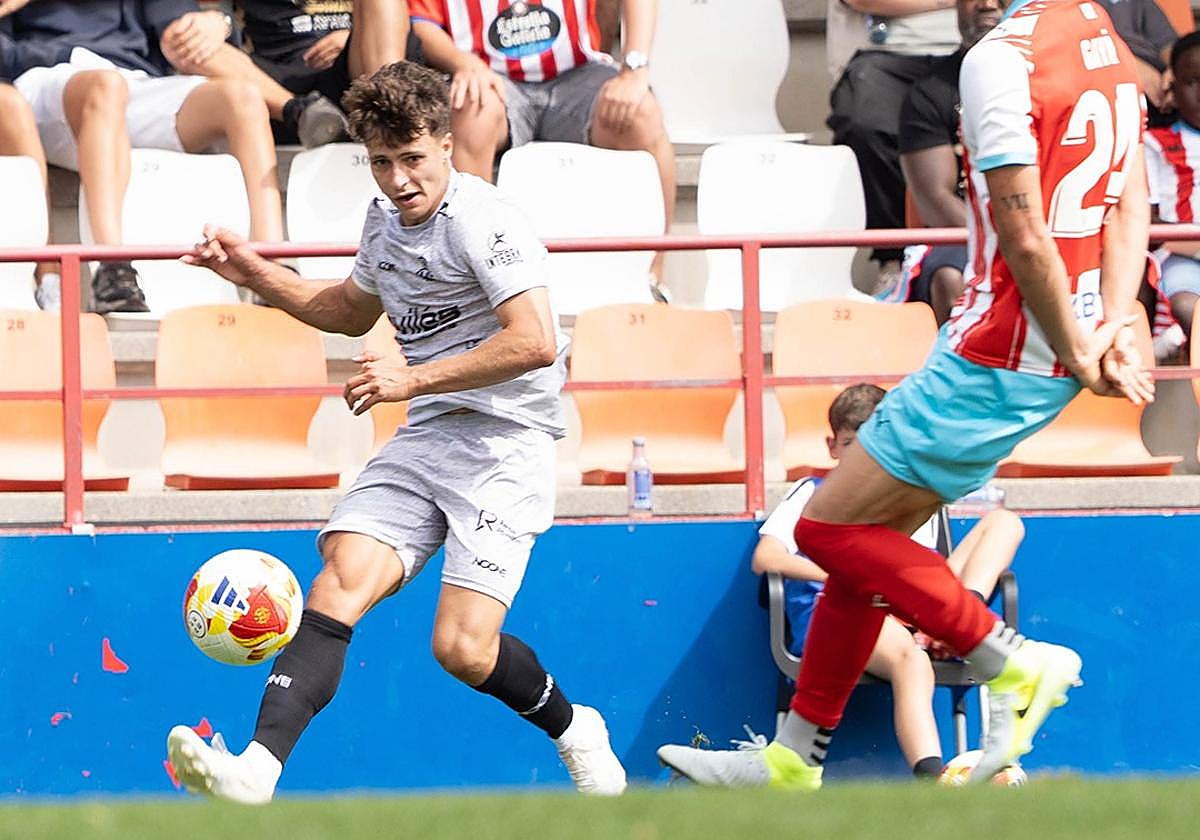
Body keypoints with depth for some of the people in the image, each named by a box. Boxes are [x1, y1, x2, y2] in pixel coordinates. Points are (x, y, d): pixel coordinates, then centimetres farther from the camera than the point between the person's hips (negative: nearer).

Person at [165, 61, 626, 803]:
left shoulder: (483, 221, -13)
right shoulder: (385, 221, 14)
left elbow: (536, 343, -23)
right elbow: (353, 312, 35)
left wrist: (413, 379, -18)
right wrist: (255, 274, 22)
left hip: (506, 442, -7)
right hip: (426, 439, 7)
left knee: (463, 647, -16)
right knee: (341, 579, -17)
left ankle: (573, 729, 15)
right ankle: (257, 768, -30)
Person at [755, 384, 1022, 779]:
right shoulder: (812, 493, 27)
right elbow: (764, 559, 9)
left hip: (906, 613, 4)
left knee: (1003, 522, -6)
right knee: (908, 658, -41)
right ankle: (931, 781, -65)